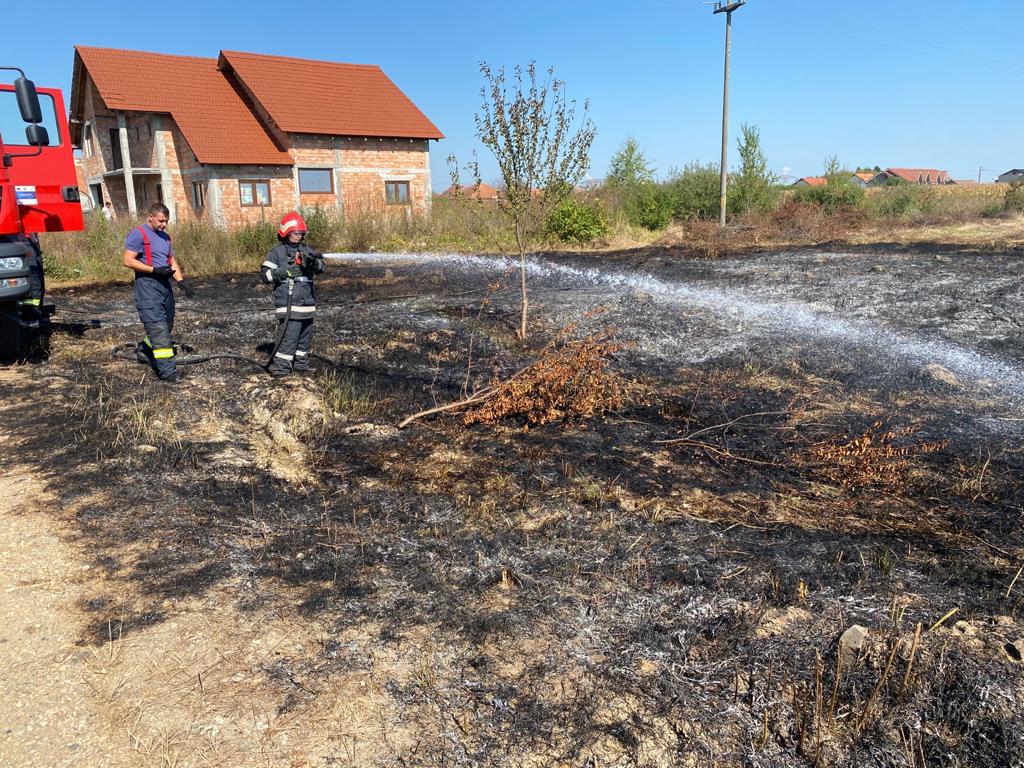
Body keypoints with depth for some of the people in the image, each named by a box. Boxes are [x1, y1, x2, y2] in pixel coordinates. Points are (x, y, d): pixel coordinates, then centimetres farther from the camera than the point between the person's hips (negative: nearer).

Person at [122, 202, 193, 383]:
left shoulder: (165, 236, 18)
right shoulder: (138, 234, -7)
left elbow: (172, 261, 19)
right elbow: (128, 261, -13)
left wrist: (180, 281, 4)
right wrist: (155, 269, -19)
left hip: (165, 285, 8)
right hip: (147, 287, -8)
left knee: (166, 326, 16)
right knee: (158, 329, -12)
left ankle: (144, 351, 39)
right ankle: (167, 371, -14)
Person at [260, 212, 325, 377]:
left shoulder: (306, 250, 11)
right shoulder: (277, 252, -1)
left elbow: (320, 268, -1)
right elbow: (265, 275, -6)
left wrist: (314, 262, -23)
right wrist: (286, 272, -16)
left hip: (307, 303, 6)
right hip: (288, 303, -6)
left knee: (305, 335, 13)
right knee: (290, 336, -11)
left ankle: (301, 363, 26)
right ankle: (280, 367, -4)